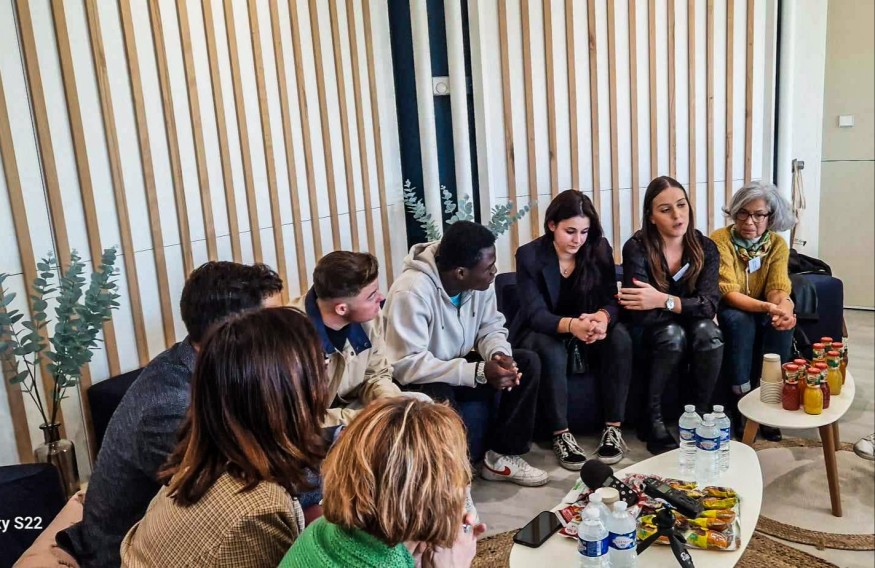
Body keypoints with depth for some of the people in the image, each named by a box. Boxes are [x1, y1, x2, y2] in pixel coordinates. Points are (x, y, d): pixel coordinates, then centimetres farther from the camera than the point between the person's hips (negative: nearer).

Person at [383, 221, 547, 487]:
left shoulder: (479, 282, -9)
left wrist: (499, 354, -22)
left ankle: (502, 456, 1)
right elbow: (407, 365, -33)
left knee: (527, 363, -9)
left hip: (459, 366, 7)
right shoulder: (411, 292, -31)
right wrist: (479, 372, -34)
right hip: (416, 380, -7)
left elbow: (491, 327, 3)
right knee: (439, 399, -39)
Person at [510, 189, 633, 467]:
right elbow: (535, 313, -23)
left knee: (620, 337, -27)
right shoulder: (529, 255, -16)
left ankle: (614, 428, -17)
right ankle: (561, 435, -22)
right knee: (552, 351, -36)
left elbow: (611, 299, -11)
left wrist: (602, 318, -37)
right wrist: (572, 325, -45)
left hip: (588, 328, 3)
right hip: (540, 332, -3)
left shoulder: (599, 248, -7)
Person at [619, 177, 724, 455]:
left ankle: (700, 414, -11)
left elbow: (709, 304, -24)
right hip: (650, 334, -2)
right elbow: (639, 314, -28)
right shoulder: (636, 248, -21)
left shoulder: (705, 248, -11)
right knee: (673, 333, -34)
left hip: (693, 328, 3)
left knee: (708, 332, -30)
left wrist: (663, 301, -39)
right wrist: (683, 307, -23)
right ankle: (653, 419, -18)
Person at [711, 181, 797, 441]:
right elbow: (728, 292, -27)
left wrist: (783, 308, -41)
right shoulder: (721, 240, -20)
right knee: (740, 320, -35)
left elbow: (779, 289, -15)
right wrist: (767, 307, -44)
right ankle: (742, 400, -22)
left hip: (759, 311, 4)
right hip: (727, 311, -3)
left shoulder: (777, 244, -6)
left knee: (782, 322, -28)